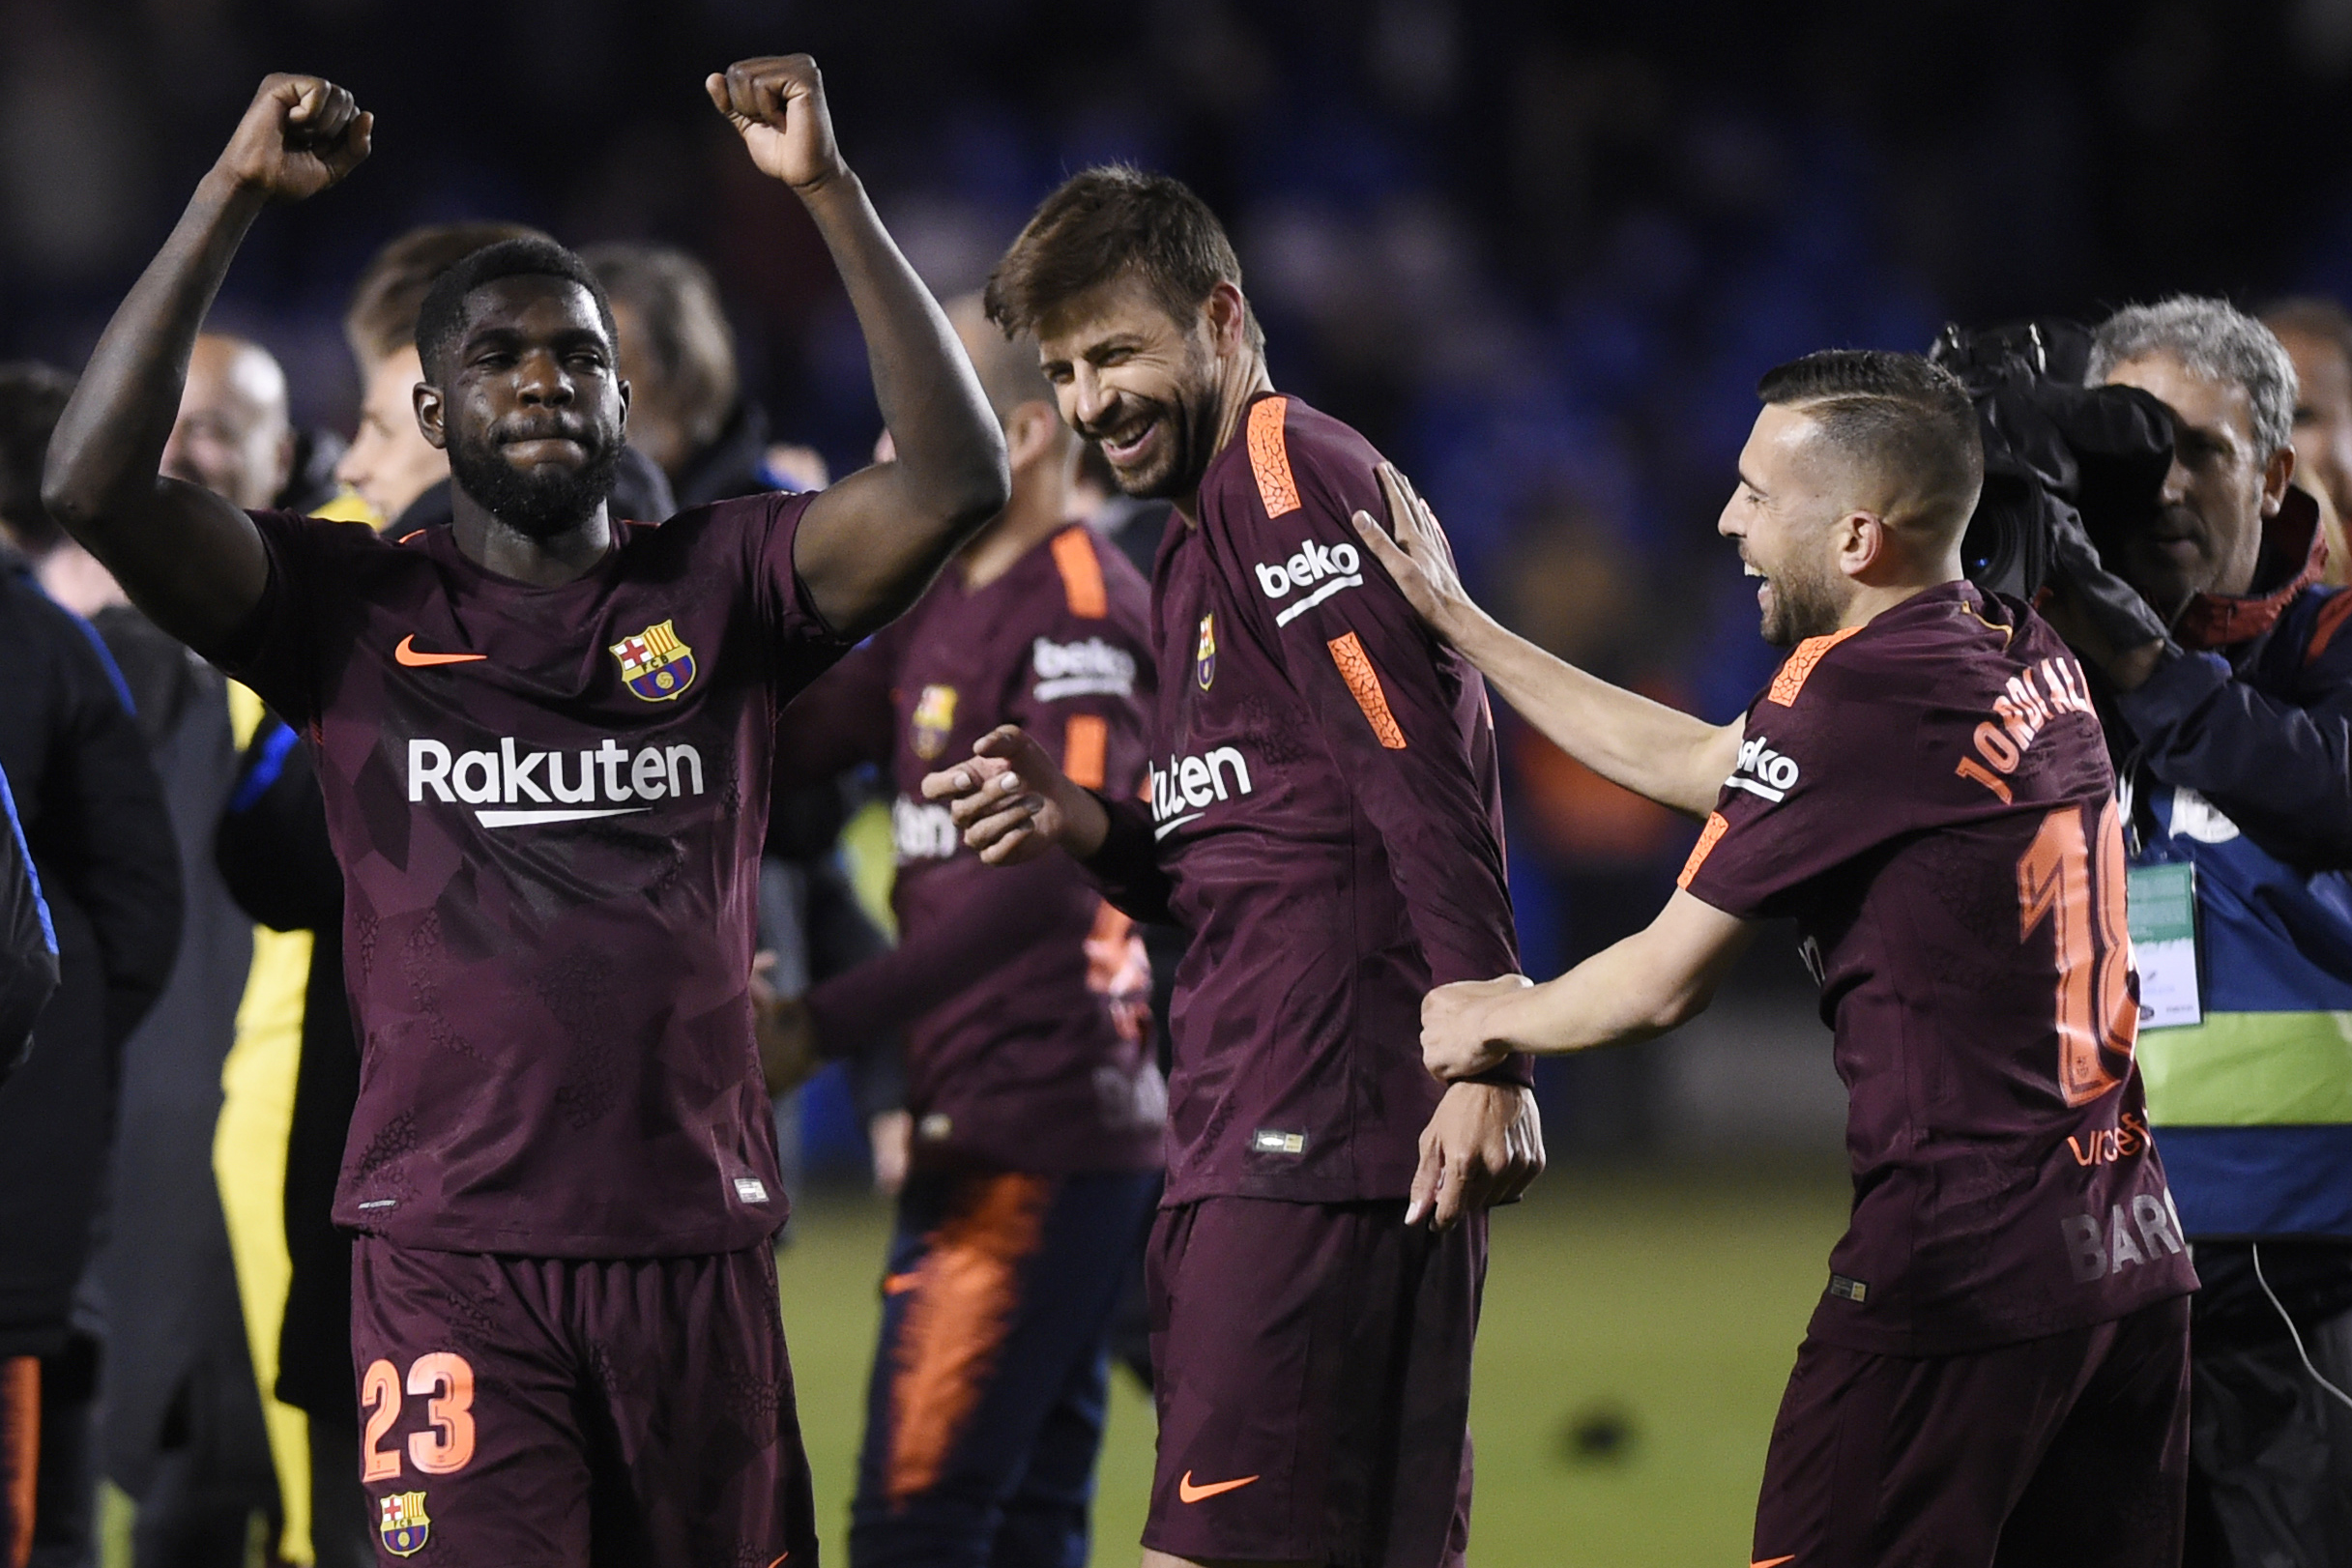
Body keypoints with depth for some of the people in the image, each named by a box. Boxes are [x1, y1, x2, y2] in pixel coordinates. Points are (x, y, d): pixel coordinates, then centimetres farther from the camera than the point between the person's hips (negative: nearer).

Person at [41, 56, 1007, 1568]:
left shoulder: (718, 587, 8)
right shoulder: (356, 606, 5)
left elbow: (955, 479, -5)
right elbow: (96, 484, -7)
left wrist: (829, 191, -10)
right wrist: (235, 193, -9)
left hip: (698, 1240, 2)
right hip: (452, 1247, -2)